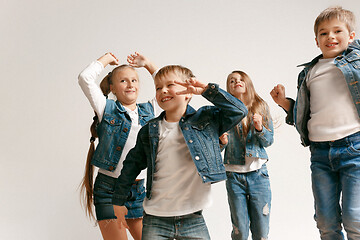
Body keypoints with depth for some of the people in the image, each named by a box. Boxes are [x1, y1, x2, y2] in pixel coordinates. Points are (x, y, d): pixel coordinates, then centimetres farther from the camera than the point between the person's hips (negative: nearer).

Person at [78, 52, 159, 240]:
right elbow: (85, 78, -10)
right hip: (109, 189, -3)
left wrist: (147, 64, 18)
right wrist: (107, 58, 5)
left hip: (139, 189, 4)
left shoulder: (149, 110, 11)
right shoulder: (107, 109, 1)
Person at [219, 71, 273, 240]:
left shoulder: (261, 107, 4)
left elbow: (269, 140, 7)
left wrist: (260, 128, -12)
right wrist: (223, 141, -15)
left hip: (258, 173, 1)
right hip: (234, 176, 0)